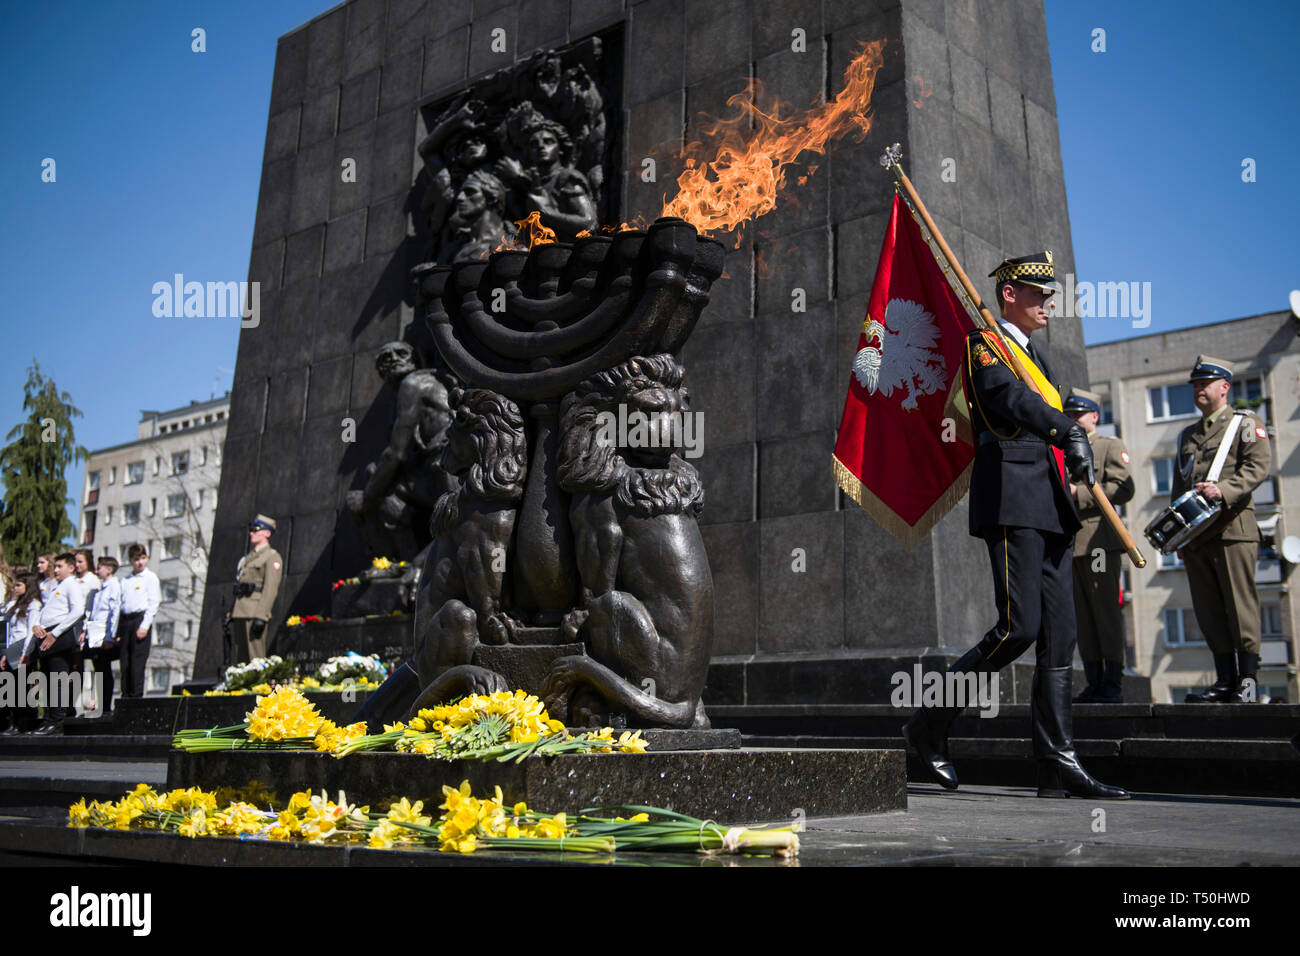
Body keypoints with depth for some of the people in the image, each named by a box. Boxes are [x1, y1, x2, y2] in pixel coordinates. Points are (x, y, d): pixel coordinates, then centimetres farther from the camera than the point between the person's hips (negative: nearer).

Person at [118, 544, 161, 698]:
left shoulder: (150, 577, 2)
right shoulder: (125, 580, 18)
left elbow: (153, 603, -4)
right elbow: (119, 604, 16)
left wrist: (144, 626, -13)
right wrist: (117, 629, 10)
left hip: (141, 618, -5)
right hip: (125, 621, 5)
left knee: (137, 662, -8)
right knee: (125, 662, 3)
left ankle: (136, 696, -6)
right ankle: (125, 696, 8)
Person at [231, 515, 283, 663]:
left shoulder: (273, 557, -4)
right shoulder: (248, 558, 24)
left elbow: (271, 588, -14)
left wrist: (261, 617, -22)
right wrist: (232, 616, 17)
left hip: (255, 611, -9)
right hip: (240, 612, 9)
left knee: (255, 658, -11)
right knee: (241, 658, 8)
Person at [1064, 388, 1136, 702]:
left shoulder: (1111, 446, 5)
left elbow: (1124, 488, -9)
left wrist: (1079, 493, -14)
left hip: (1100, 542, -6)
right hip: (1070, 543, 6)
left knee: (1106, 612, -6)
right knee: (1084, 617, 5)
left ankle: (1113, 684, -2)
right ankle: (1094, 684, 8)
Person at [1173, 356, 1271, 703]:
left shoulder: (1246, 424, 8)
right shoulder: (1187, 436, 24)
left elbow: (1258, 466, -8)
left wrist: (1223, 490, -23)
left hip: (1232, 527, -5)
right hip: (1194, 535, 6)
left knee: (1240, 604, -6)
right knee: (1208, 610, 3)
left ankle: (1247, 679, 0)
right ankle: (1225, 680, 8)